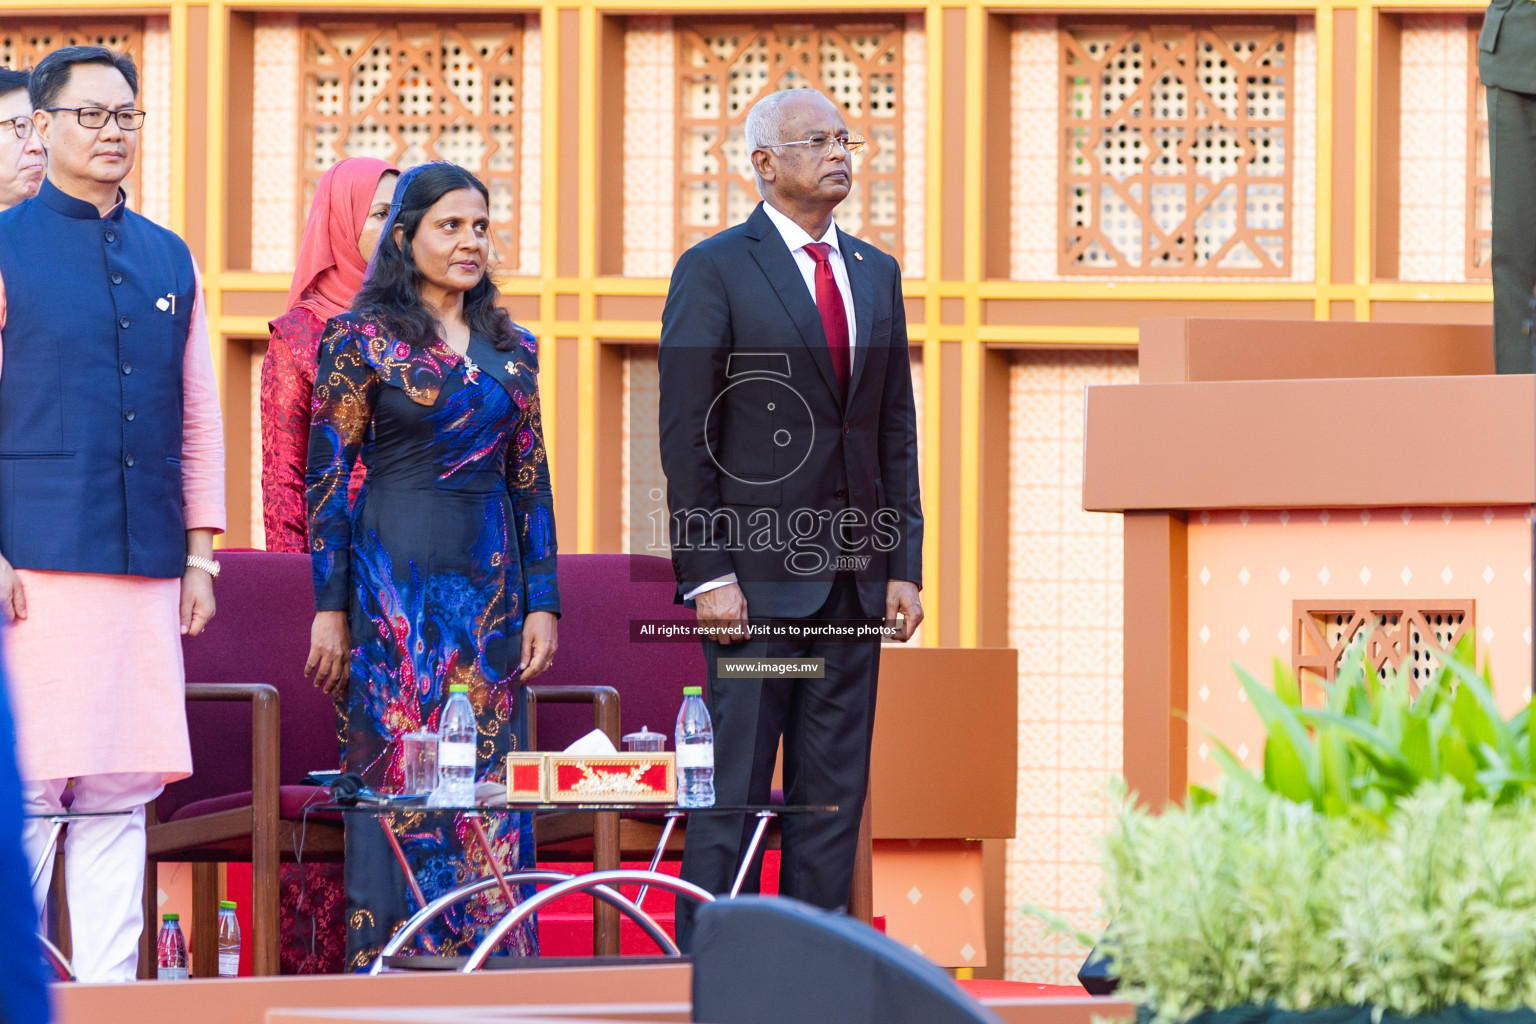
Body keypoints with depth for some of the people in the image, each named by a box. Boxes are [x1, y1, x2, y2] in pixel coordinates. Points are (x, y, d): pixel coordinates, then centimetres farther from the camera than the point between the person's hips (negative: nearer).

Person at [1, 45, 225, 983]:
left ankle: (110, 982, 7)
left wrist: (200, 554, 12)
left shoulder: (170, 261, 15)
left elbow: (199, 416, 18)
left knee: (122, 794, 4)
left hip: (146, 569, 4)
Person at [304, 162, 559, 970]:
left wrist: (542, 601, 7)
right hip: (396, 589, -5)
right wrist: (330, 607, -8)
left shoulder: (510, 349, 12)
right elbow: (326, 477, -3)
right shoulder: (362, 340, -2)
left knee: (490, 782, 3)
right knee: (400, 779, -4)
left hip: (490, 587, 5)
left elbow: (530, 480, 14)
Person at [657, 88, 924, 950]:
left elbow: (897, 429, 16)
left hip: (854, 575, 6)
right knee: (734, 785, -4)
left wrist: (905, 564, 8)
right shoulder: (715, 270, -3)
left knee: (836, 789, 6)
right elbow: (685, 435, -7)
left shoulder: (876, 273, 15)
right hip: (758, 568, -6)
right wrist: (707, 575, -13)